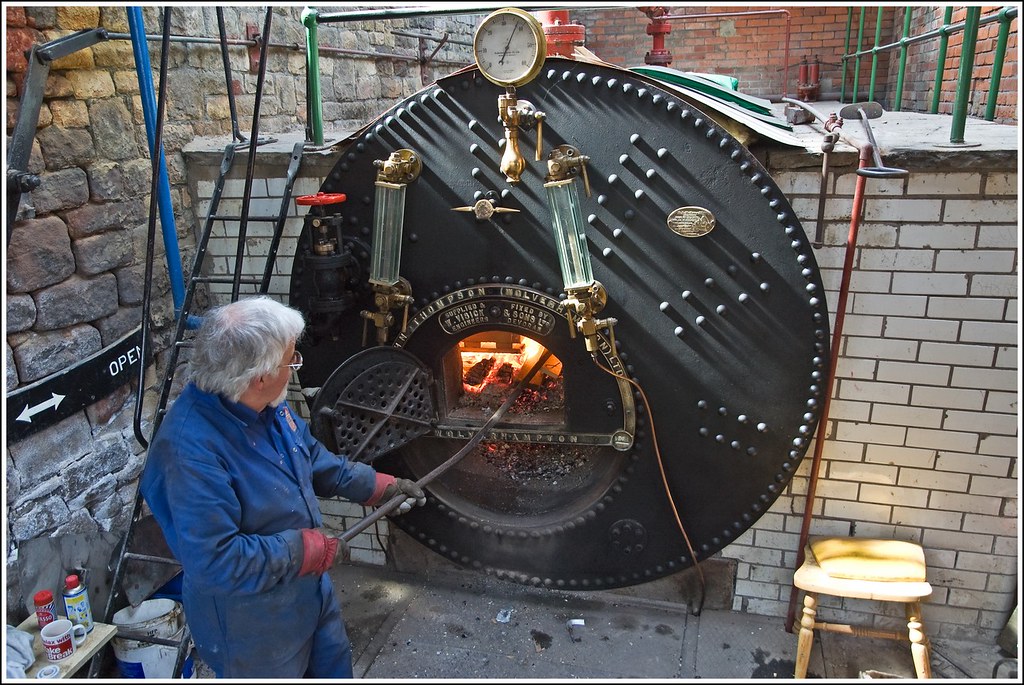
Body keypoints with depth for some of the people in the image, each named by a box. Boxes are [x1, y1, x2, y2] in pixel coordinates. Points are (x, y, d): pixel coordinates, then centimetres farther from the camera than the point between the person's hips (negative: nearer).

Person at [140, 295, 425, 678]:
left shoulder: (268, 408, -8)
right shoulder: (190, 448, -36)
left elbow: (316, 461, 10)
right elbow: (216, 561, -36)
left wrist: (380, 487, 9)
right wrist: (312, 549, -27)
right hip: (249, 625, -8)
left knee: (334, 668, 28)